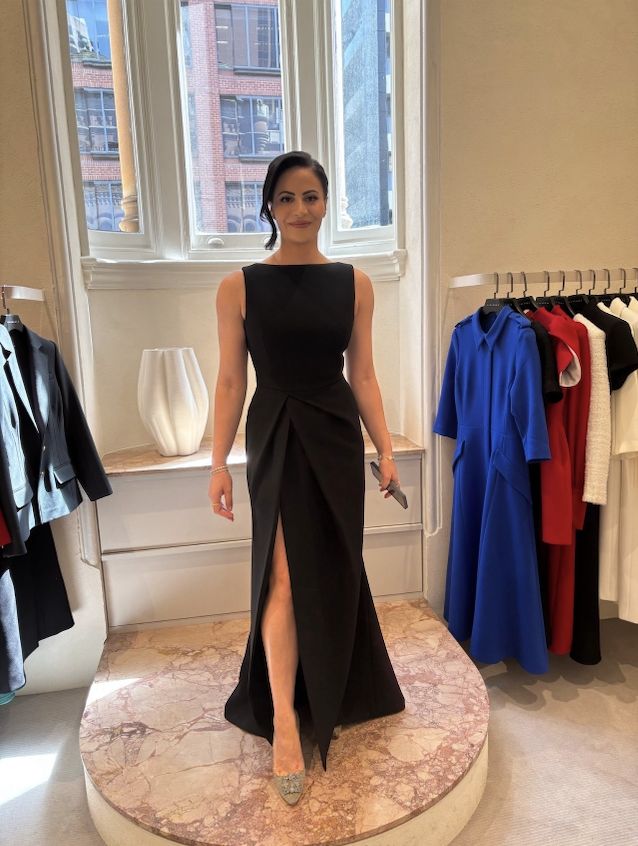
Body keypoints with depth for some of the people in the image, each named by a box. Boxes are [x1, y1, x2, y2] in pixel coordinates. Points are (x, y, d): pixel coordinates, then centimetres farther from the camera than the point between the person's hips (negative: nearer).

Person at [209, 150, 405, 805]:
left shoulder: (354, 283, 3)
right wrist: (218, 462, -4)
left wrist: (385, 449, 3)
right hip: (275, 439, -2)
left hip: (337, 438, 3)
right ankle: (283, 722, 12)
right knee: (285, 576, -6)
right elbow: (230, 382, -2)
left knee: (333, 572, 14)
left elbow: (363, 376, 5)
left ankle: (329, 693, 41)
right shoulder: (239, 286, -3)